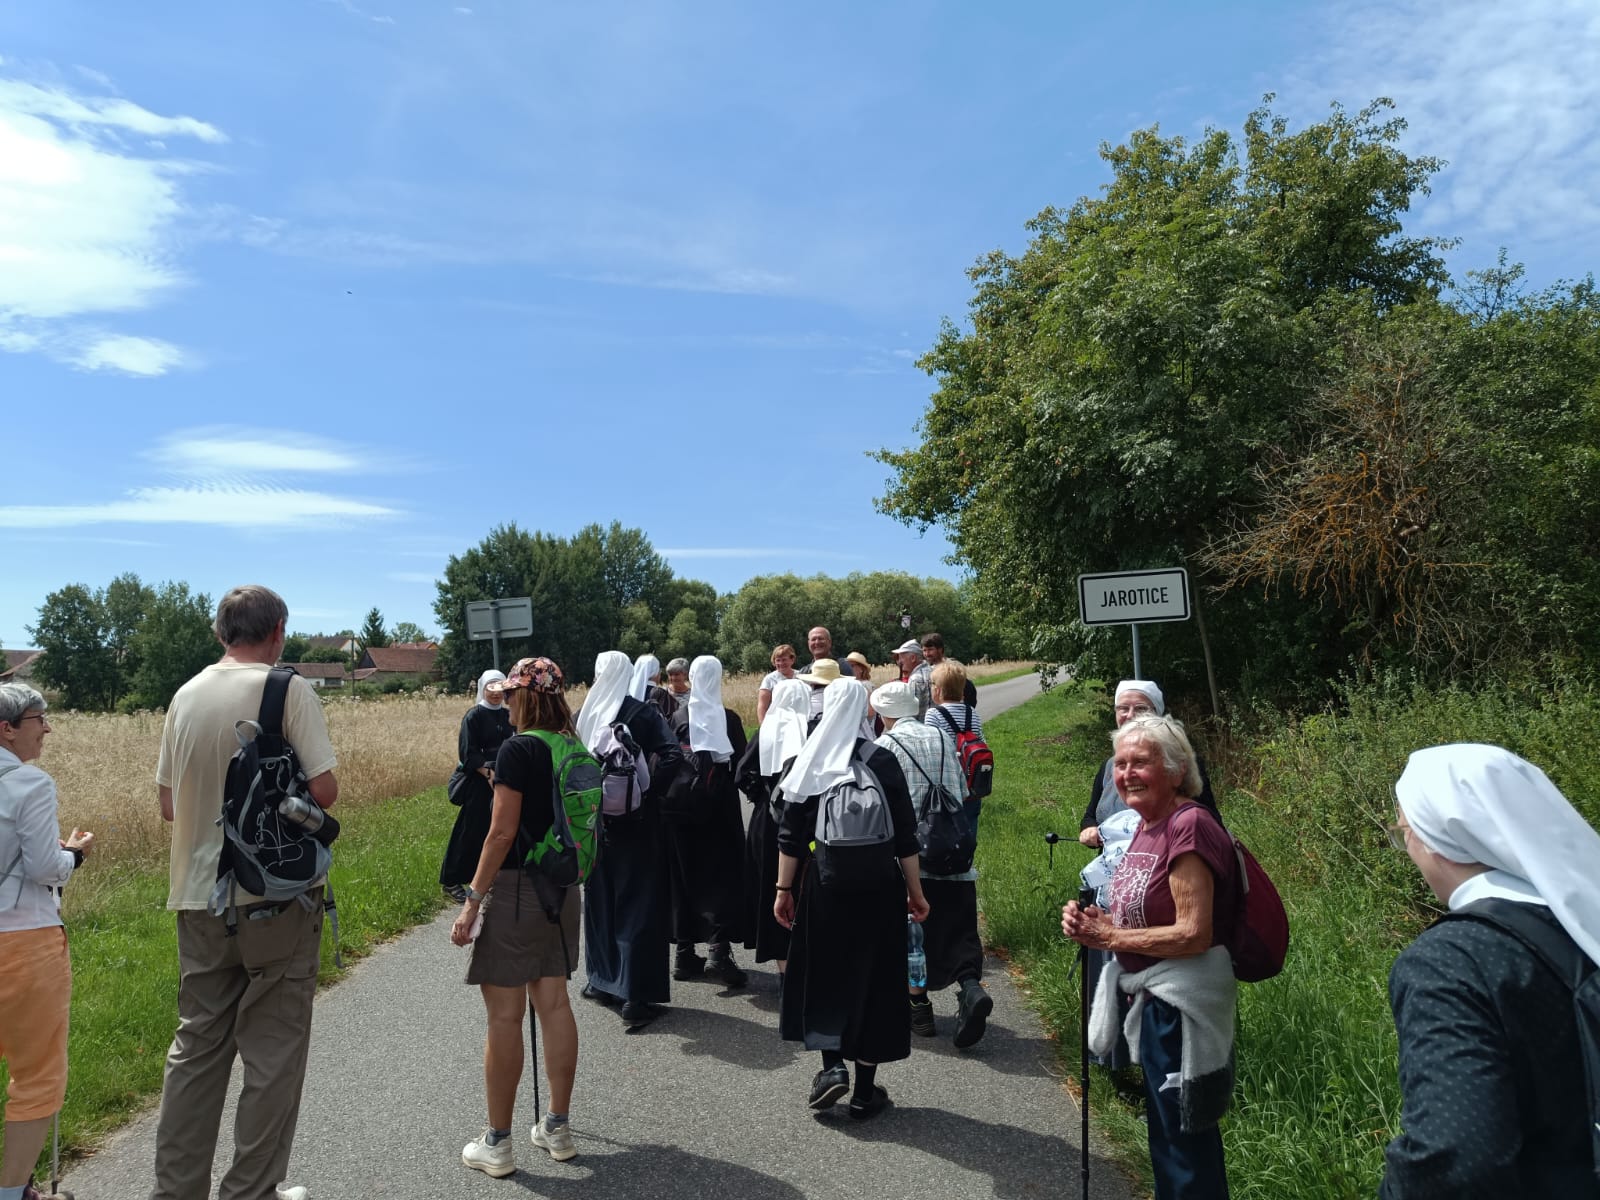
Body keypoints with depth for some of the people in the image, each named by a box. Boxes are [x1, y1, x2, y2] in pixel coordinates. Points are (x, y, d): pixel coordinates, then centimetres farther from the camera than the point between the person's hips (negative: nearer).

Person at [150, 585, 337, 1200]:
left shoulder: (187, 695, 6)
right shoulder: (288, 689, -12)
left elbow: (167, 804, 11)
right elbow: (323, 789, -17)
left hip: (199, 896, 6)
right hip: (277, 895, -6)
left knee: (196, 1045, 16)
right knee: (273, 1047, 7)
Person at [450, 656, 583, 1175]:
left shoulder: (518, 749, -15)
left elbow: (503, 832, -18)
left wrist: (473, 899, -13)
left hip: (516, 888, -7)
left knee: (505, 1014, 3)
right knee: (554, 1003, 14)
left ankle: (497, 1143, 15)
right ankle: (557, 1128, 24)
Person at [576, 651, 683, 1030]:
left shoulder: (585, 714, -2)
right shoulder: (643, 711, -9)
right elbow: (673, 755, -21)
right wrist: (649, 792, -12)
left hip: (595, 820, 3)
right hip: (635, 822, -3)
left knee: (600, 900, 18)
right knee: (638, 905, 3)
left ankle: (602, 982, 29)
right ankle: (636, 997, 3)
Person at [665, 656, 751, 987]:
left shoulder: (676, 718, -1)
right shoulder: (730, 719, -6)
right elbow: (741, 765, -3)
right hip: (721, 808, -2)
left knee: (685, 875, 11)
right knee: (722, 874, 4)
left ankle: (684, 953, 17)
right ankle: (719, 949, -8)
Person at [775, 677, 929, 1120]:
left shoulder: (807, 762, -4)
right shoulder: (882, 760, -7)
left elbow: (790, 835, -3)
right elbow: (905, 836, -5)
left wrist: (784, 889, 5)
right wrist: (915, 892, 3)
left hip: (822, 885, 1)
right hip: (878, 887, 0)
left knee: (823, 974, 18)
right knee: (872, 980, 10)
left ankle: (832, 1066, 6)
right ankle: (865, 1091, 18)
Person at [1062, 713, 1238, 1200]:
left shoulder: (1189, 826, -22)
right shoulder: (1147, 825, 5)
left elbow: (1193, 935, -26)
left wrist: (1108, 937, -18)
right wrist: (1094, 920, -4)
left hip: (1179, 1002, -9)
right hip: (1149, 997, 9)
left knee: (1183, 1140, 7)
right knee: (1163, 1129, 25)